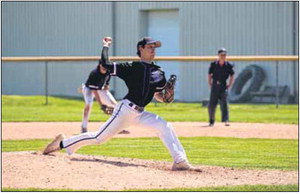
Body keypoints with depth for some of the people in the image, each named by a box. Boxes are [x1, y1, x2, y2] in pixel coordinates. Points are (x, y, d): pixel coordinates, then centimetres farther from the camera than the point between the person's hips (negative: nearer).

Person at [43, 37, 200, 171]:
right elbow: (106, 65, -13)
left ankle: (180, 161, -18)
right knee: (98, 137, -3)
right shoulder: (131, 68, -5)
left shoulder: (159, 73, 8)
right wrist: (106, 46, -2)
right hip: (126, 109, -5)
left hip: (140, 113, 5)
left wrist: (166, 98, -8)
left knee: (165, 127, -14)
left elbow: (158, 96, 14)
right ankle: (62, 144, 11)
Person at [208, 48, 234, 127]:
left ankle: (226, 120, -19)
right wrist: (210, 84, 4)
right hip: (215, 86, 1)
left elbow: (231, 76, 11)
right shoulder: (213, 64, 1)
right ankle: (211, 121, 18)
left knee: (224, 103, -14)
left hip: (223, 86, -1)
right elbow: (209, 75, 10)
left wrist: (229, 85, 3)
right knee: (212, 104, 2)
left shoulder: (229, 65, 0)